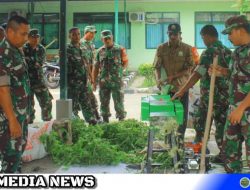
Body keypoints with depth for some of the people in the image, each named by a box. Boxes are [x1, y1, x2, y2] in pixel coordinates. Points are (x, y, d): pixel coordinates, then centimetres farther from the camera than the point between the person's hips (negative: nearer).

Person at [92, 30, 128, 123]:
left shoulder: (120, 49, -1)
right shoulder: (100, 51, 8)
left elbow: (126, 63, 8)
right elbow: (96, 67, 10)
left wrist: (118, 70, -3)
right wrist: (94, 82, 8)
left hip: (116, 81, -3)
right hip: (103, 82, 4)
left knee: (119, 103, -3)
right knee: (104, 103, 9)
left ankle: (121, 120, 5)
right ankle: (105, 120, 21)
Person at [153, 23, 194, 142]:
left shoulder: (187, 49, -2)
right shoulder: (161, 48, 2)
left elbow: (189, 69, -6)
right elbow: (157, 67, -1)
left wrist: (173, 77, -18)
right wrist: (158, 79, -21)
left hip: (182, 87, -1)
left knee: (182, 114, 7)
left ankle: (180, 138, 22)